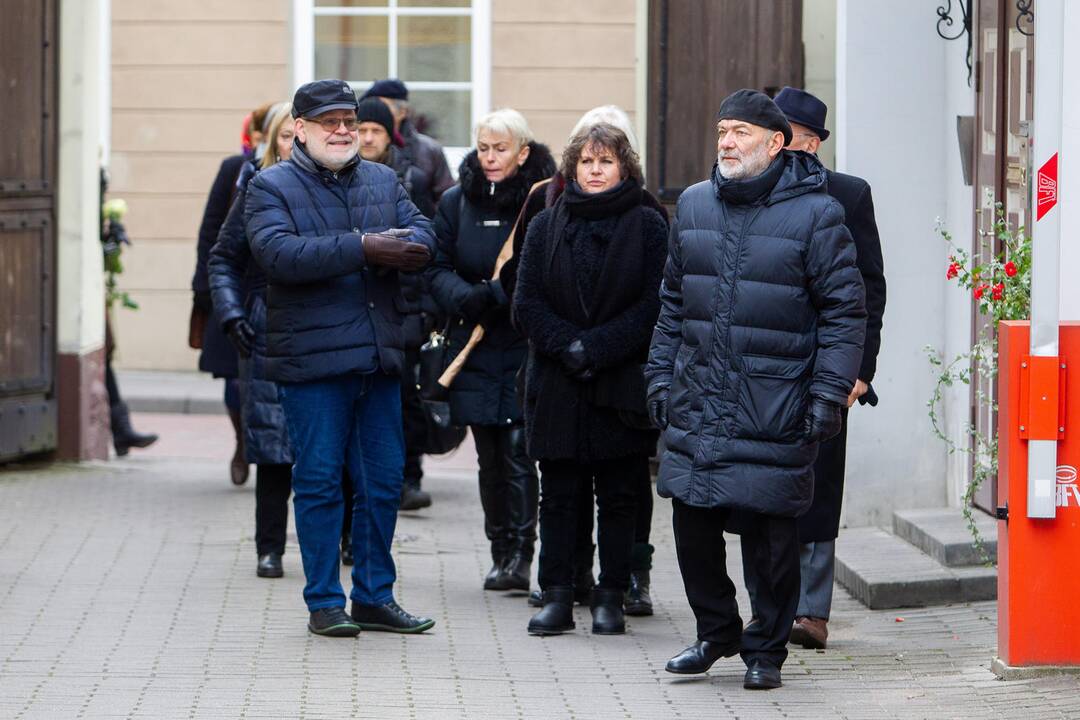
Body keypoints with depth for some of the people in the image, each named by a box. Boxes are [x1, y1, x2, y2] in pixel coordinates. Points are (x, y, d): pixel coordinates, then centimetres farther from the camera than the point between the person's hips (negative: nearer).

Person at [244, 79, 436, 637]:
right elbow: (280, 253, -17)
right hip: (311, 358, -5)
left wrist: (401, 246, -20)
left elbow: (422, 237, 5)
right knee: (319, 481, -1)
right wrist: (363, 248, -20)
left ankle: (375, 596, 18)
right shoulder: (270, 188, 0)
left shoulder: (383, 182, 16)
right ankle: (324, 602, 6)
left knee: (383, 481, 8)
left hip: (379, 359, 5)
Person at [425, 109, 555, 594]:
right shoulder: (456, 202, 9)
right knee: (490, 456, 8)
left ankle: (520, 555, -9)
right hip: (475, 347, 4)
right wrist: (466, 298, -15)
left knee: (518, 448, -11)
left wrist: (497, 295, -20)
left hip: (527, 348, -4)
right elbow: (437, 270, 5)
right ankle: (501, 552, 16)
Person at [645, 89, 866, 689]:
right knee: (692, 523, 5)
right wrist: (661, 377, 12)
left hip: (775, 408, -4)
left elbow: (845, 311, -4)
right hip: (697, 403, 4)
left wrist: (828, 393, -10)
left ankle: (766, 650, 15)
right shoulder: (694, 206, 11)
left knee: (771, 532, 1)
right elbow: (673, 302, 19)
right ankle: (716, 632, 24)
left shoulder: (814, 214, -5)